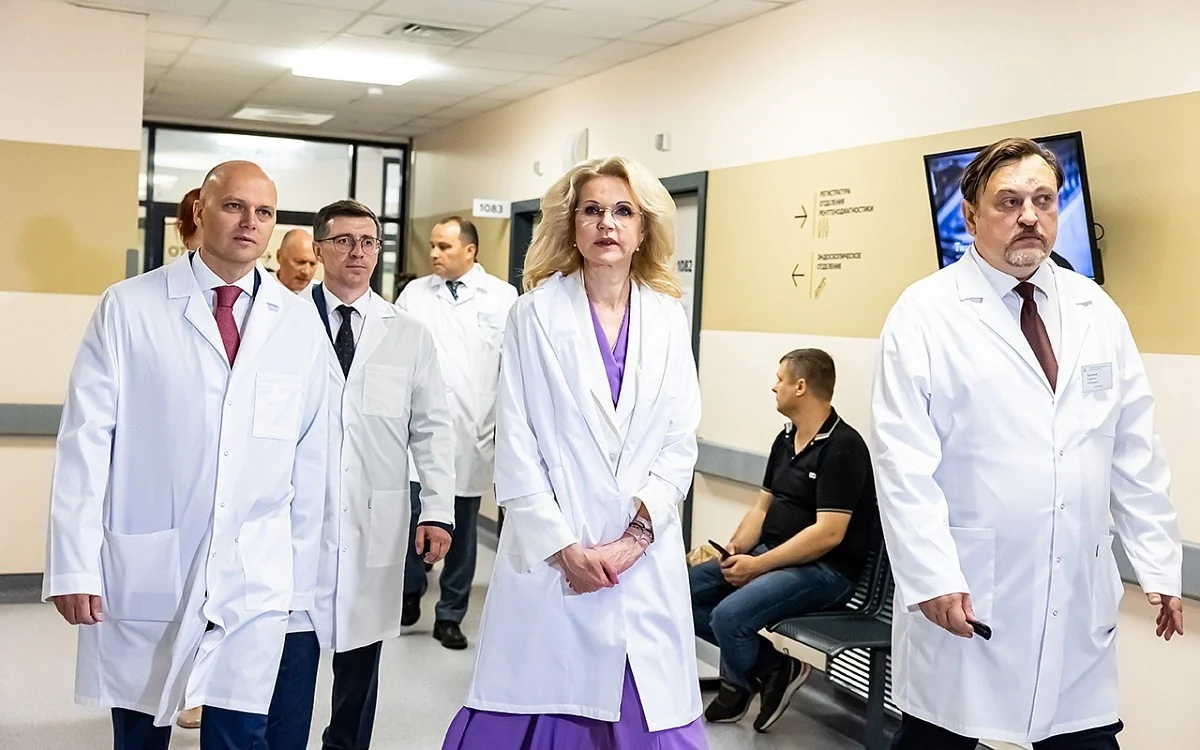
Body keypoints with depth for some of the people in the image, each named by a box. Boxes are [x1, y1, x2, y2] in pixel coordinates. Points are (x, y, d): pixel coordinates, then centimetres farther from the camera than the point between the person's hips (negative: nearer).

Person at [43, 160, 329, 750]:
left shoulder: (298, 321, 3)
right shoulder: (128, 307, -2)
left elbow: (310, 456, 6)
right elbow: (85, 439, -4)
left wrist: (301, 575, 7)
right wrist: (74, 566, -8)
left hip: (255, 578, 1)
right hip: (141, 569, -1)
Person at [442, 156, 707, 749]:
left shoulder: (667, 318, 7)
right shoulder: (537, 312, 0)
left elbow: (680, 443, 5)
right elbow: (516, 443, -3)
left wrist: (637, 533, -8)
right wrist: (563, 547, -9)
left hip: (645, 556, 2)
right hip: (552, 552, -2)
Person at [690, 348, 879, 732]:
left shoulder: (843, 446, -16)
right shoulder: (785, 439, 12)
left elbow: (829, 533, -22)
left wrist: (757, 565, -20)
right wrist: (735, 548, -4)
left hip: (826, 569, -9)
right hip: (772, 554, 9)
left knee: (729, 614, -29)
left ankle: (738, 687, 4)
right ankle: (772, 666, 0)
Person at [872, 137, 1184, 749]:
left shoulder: (1096, 312, 9)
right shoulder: (925, 313, -5)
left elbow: (1134, 452, 11)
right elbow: (902, 460, -11)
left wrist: (1159, 566, 9)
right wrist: (932, 578, -16)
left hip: (1079, 600, 4)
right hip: (965, 593, -4)